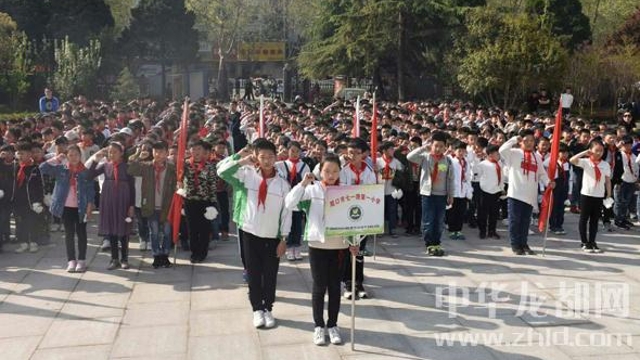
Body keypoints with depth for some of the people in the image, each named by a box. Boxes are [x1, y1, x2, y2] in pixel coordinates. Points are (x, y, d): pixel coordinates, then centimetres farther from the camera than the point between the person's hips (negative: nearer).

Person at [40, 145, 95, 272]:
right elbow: (42, 168, -7)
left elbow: (90, 189, -3)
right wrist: (56, 159, -13)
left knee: (81, 233, 6)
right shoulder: (61, 169, 1)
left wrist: (90, 205, -9)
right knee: (69, 233, 7)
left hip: (81, 207, -2)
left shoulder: (86, 171, -3)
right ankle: (71, 260, 14)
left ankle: (82, 260, 13)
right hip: (66, 207, 2)